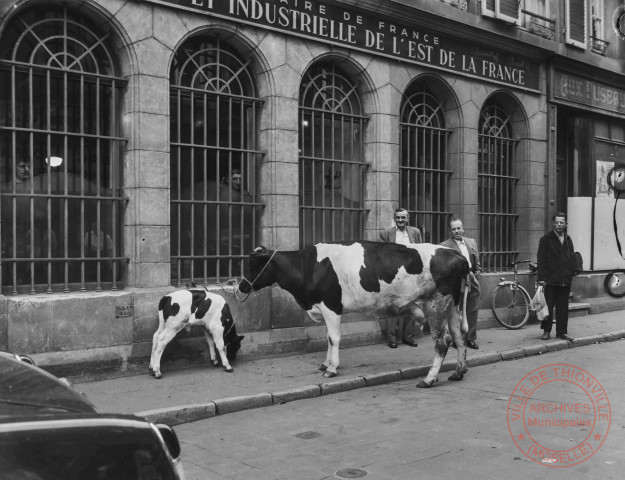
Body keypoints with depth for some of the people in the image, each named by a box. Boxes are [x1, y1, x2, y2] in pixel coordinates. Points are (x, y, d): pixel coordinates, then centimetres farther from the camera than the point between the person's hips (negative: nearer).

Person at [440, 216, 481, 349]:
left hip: (472, 281, 5)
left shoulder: (472, 242, 15)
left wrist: (477, 273, 7)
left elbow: (477, 262, 20)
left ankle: (470, 338, 17)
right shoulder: (445, 245, -5)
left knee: (472, 311, 8)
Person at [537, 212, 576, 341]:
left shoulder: (568, 240, 14)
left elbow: (572, 258, 17)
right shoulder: (546, 239, -1)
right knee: (548, 306, 1)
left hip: (565, 281, 4)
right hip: (551, 280, -4)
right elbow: (541, 260, -6)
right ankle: (546, 331, 11)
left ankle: (562, 332, 14)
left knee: (563, 308, 7)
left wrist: (571, 274, 7)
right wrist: (541, 277, -12)